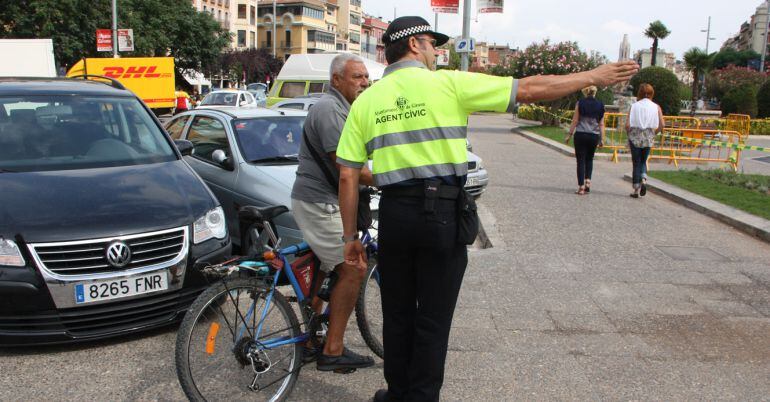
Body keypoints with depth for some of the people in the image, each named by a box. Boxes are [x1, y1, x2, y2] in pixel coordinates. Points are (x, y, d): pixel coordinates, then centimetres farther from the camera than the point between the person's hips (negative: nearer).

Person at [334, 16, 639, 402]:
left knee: (397, 314, 18)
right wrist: (593, 77, 9)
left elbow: (348, 176, 3)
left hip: (394, 214, 3)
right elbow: (530, 89, -2)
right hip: (442, 214, -3)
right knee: (433, 320, 9)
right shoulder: (448, 83, -3)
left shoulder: (365, 101, 6)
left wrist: (351, 235, 11)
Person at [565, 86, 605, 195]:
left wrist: (569, 134, 2)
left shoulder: (580, 103, -4)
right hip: (594, 136, 3)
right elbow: (601, 124, 5)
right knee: (589, 159, 21)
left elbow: (575, 121, -5)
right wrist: (602, 138, 9)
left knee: (581, 161, 2)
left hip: (580, 134, -3)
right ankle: (587, 181, 9)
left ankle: (581, 187, 0)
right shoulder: (600, 105, 4)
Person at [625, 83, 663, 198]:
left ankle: (636, 190, 8)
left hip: (635, 137, -2)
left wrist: (630, 134, 7)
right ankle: (643, 180, -6)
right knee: (643, 161, 20)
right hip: (649, 138, 2)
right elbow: (661, 125, -5)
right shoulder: (656, 107, -1)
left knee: (636, 163, 8)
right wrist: (653, 133, 12)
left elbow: (627, 125, -11)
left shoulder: (634, 106, -6)